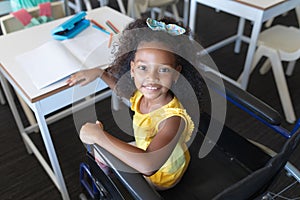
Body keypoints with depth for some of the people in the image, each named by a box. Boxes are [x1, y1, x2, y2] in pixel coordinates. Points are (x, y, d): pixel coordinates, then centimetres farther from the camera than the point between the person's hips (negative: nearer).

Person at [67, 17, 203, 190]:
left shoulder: (173, 118, -43)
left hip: (160, 178, -6)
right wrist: (100, 72, -4)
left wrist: (98, 135, -49)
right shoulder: (143, 94, -21)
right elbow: (124, 89, 6)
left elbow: (148, 165, -57)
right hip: (146, 151, 6)